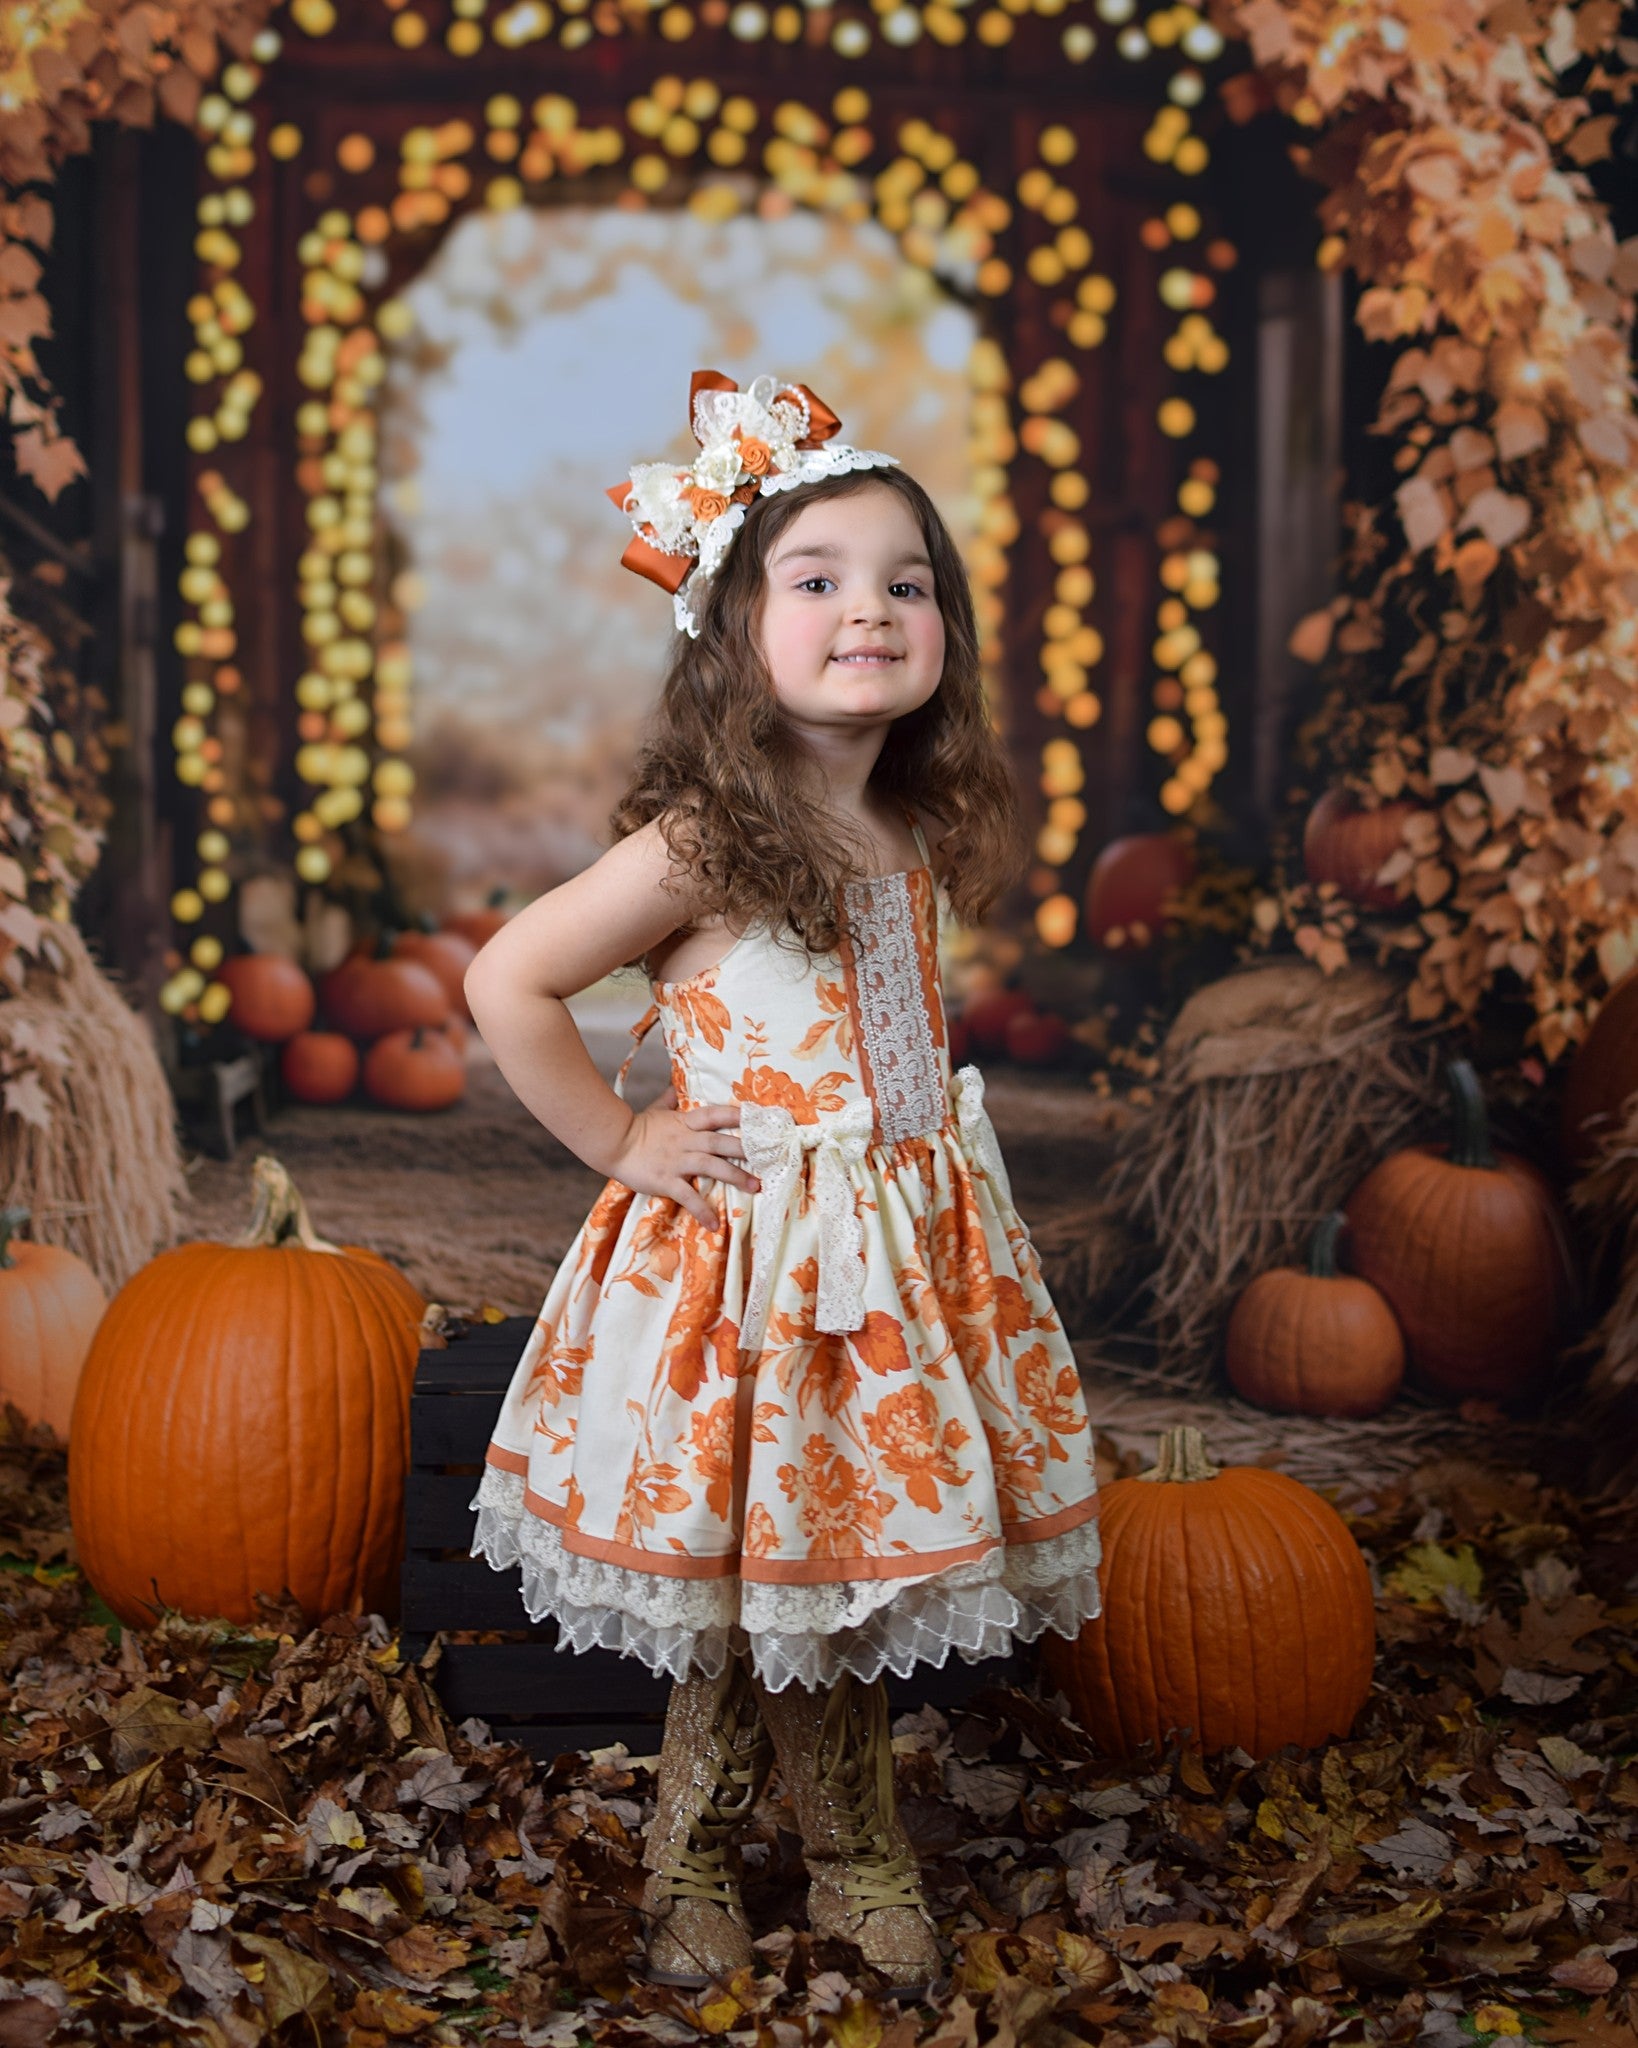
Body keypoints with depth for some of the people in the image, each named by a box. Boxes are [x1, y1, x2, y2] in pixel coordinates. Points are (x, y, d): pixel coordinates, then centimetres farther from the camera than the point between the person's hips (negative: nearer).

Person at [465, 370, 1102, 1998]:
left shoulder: (912, 840, 4)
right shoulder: (701, 845, -18)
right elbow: (504, 982, -17)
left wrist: (930, 1135, 9)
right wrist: (618, 1143, -12)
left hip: (900, 1239, 6)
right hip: (745, 1252, -6)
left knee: (853, 1585, 15)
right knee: (752, 1597, 6)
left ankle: (851, 1858, 34)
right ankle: (694, 1864, 29)